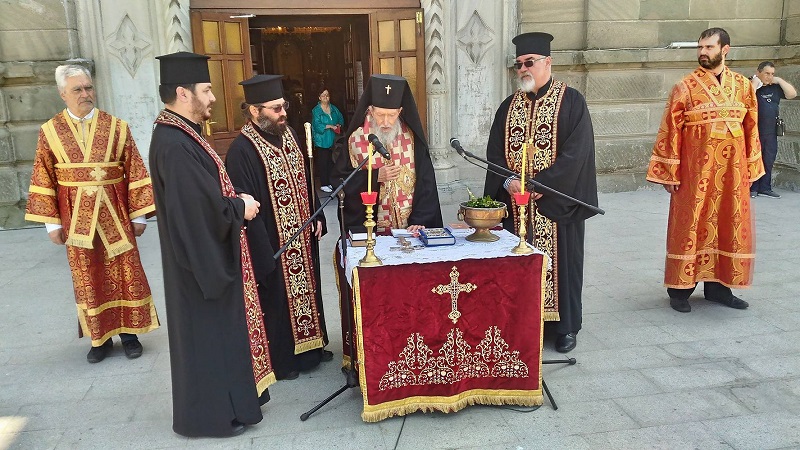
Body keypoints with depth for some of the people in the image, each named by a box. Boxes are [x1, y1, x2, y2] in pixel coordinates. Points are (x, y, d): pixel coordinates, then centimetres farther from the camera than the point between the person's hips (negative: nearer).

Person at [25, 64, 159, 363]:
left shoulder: (116, 127, -1)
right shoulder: (50, 132, 1)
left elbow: (135, 172, -1)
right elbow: (44, 180, 3)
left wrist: (139, 214, -3)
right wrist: (51, 222, -1)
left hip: (115, 215, 0)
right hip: (77, 218, 1)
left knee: (124, 272, 5)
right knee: (88, 277, 8)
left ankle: (129, 333, 20)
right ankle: (100, 337, 22)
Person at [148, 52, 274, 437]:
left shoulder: (179, 133, 7)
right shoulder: (174, 144, -25)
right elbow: (202, 207, -29)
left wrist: (236, 203, 0)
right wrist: (240, 207, -12)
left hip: (209, 251, 10)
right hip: (202, 256, -10)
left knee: (220, 327, 20)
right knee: (207, 331, 4)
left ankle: (232, 392, 36)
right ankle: (212, 412, 20)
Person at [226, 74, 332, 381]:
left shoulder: (288, 134, 4)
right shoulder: (242, 150, -21)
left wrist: (317, 216, 10)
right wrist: (263, 250, -21)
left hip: (302, 235, 8)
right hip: (271, 242, -8)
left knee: (306, 287, 20)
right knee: (276, 297, 8)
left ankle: (309, 346, 39)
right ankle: (280, 360, 26)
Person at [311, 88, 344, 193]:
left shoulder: (333, 109, 11)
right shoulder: (316, 111, -7)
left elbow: (340, 118, 15)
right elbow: (317, 125, -16)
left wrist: (338, 125, -6)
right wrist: (330, 126, -18)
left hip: (332, 140, 5)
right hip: (322, 141, -5)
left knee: (331, 162, 9)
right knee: (324, 163, -2)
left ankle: (329, 183, 19)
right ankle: (324, 185, 5)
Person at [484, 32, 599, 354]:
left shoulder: (571, 101, -4)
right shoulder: (509, 106, 11)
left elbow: (576, 152, -14)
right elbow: (495, 152, 6)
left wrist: (541, 183, -19)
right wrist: (507, 181, -12)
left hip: (557, 200, -4)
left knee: (560, 261, 5)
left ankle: (566, 326, 20)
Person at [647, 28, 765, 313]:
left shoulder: (743, 86, 8)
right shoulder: (685, 87, -3)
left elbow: (751, 128, 12)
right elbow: (670, 131, -6)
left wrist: (751, 168, 8)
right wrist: (670, 173, -9)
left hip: (732, 171, 4)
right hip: (695, 171, -4)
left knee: (729, 226, 8)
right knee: (690, 227, 1)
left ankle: (717, 286, 21)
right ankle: (680, 289, 11)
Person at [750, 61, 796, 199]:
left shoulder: (775, 87, 13)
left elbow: (792, 94, 8)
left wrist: (779, 80, 3)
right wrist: (755, 83, -15)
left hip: (771, 132, 6)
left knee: (768, 161, 7)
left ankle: (765, 188, 14)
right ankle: (752, 188, 4)